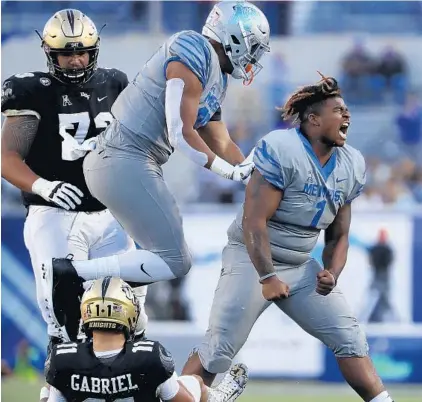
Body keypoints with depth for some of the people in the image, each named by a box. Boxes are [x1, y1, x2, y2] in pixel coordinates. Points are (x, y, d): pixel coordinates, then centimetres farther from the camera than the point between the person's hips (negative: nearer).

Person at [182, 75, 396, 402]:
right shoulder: (281, 150, -20)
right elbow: (254, 221, -22)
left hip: (301, 266, 7)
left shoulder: (350, 166, 5)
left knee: (351, 339, 3)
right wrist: (267, 277, -21)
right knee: (217, 353, -12)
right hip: (253, 259, -7)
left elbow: (338, 236, 13)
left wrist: (332, 274, -4)